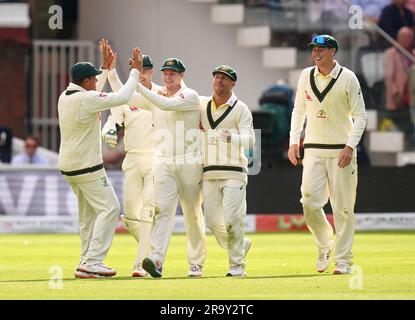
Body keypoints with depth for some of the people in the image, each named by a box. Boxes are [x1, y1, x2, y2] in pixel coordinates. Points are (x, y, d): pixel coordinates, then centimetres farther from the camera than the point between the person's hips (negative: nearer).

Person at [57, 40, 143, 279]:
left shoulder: (65, 97, 9)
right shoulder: (86, 99, -18)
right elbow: (122, 97, -18)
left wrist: (106, 68, 32)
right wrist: (135, 71, -7)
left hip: (68, 167, 9)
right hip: (87, 167, -9)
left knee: (88, 213, 16)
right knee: (109, 208, -7)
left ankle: (88, 261, 15)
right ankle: (92, 262, -15)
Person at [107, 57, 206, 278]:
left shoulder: (190, 96, -4)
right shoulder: (155, 96, 12)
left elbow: (166, 105, -22)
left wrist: (139, 86, -24)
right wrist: (111, 71, -4)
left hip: (189, 163, -3)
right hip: (163, 164, 3)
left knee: (193, 214, 4)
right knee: (162, 209, -12)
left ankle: (196, 263, 14)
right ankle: (156, 260, -26)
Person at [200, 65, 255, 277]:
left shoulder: (240, 109, 0)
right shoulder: (201, 106, 13)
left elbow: (250, 139, -12)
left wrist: (232, 137, -35)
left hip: (234, 172, -4)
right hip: (209, 172, 4)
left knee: (232, 219, -12)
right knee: (212, 220, 1)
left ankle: (237, 264, 0)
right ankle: (241, 245, 26)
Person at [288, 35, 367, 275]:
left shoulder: (348, 78, -5)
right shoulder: (306, 76, 6)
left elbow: (360, 115, -4)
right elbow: (299, 110, 16)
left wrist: (350, 146, -15)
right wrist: (293, 141, 6)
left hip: (341, 151, -3)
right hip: (313, 150, 3)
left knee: (343, 207, -3)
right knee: (310, 201, -8)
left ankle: (344, 260, 3)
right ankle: (325, 245, 17)